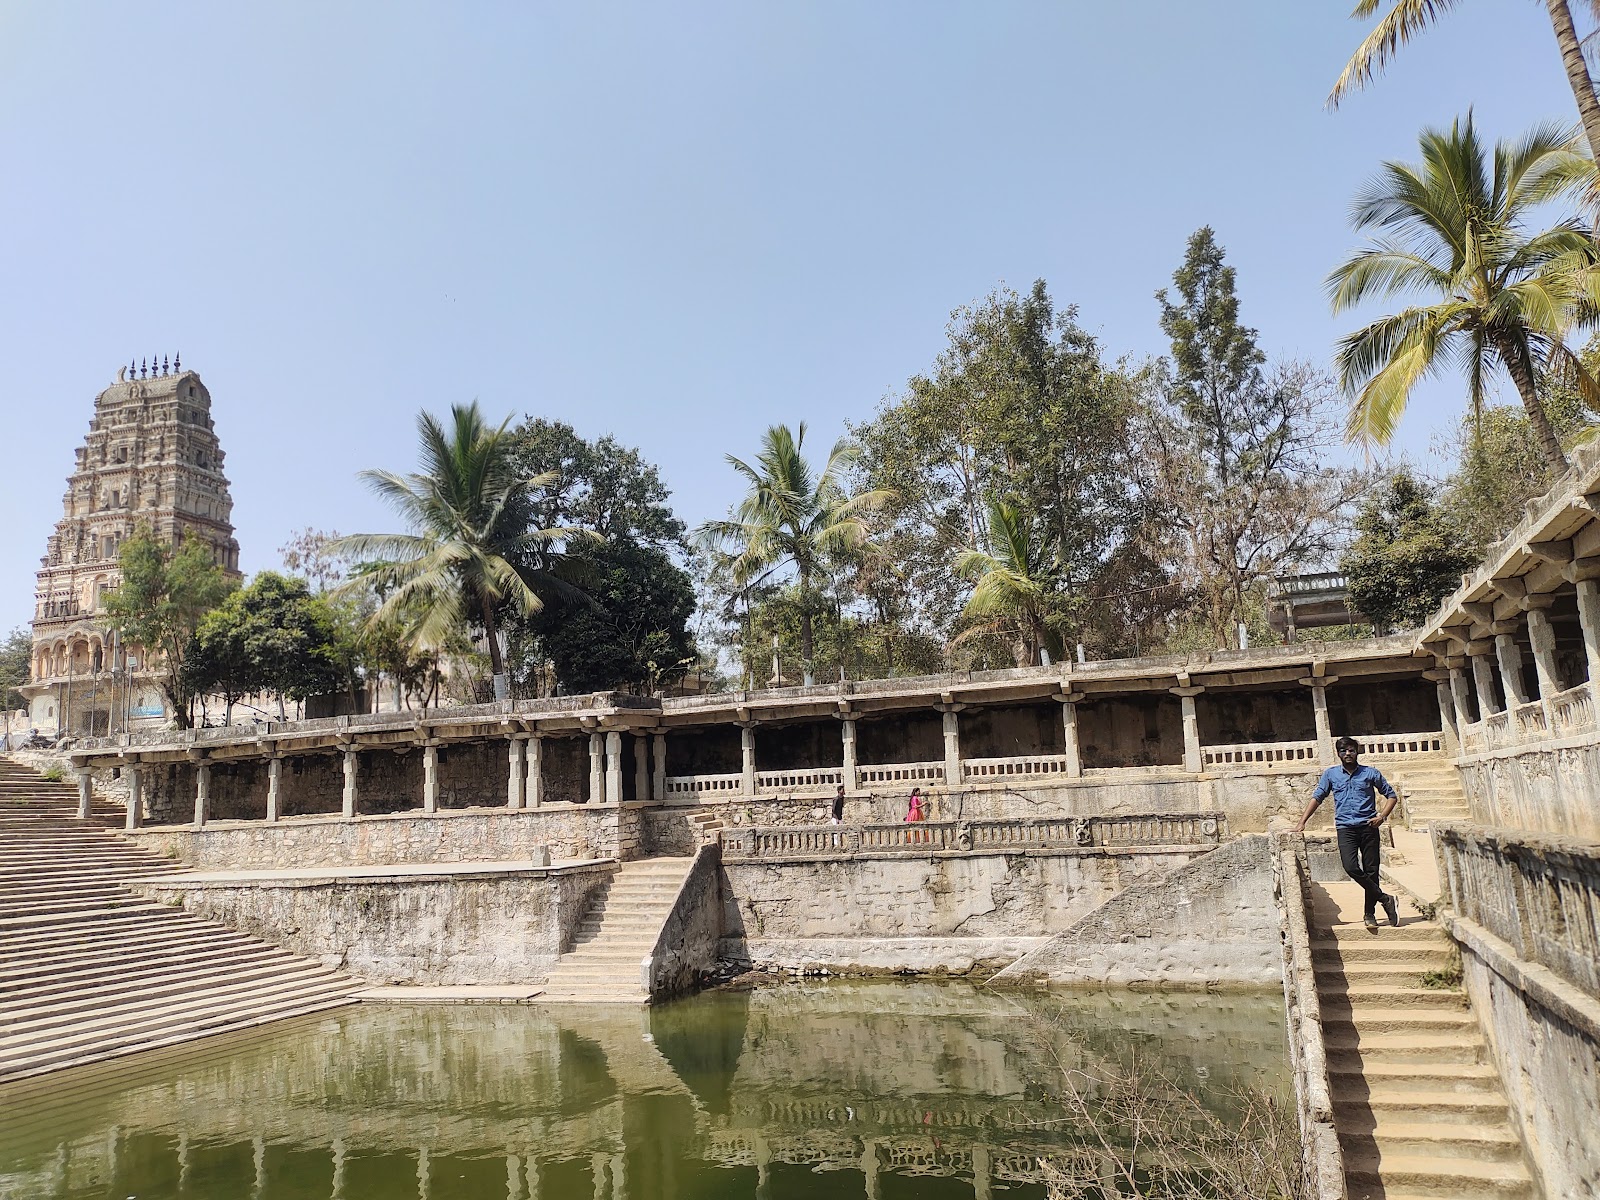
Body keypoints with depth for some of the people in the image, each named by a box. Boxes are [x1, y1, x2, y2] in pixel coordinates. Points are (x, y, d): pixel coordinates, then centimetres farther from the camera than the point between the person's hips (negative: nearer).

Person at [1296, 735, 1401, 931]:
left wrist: (1382, 816, -3)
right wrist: (1302, 822, 1)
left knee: (1371, 870, 2)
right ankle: (1385, 899, -3)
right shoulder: (1331, 774, 9)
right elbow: (1317, 798, 9)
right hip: (1345, 828, 0)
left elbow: (1391, 795, 14)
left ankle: (1370, 914, 14)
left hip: (1368, 827, 0)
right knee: (1351, 867, -19)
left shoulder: (1371, 773, 8)